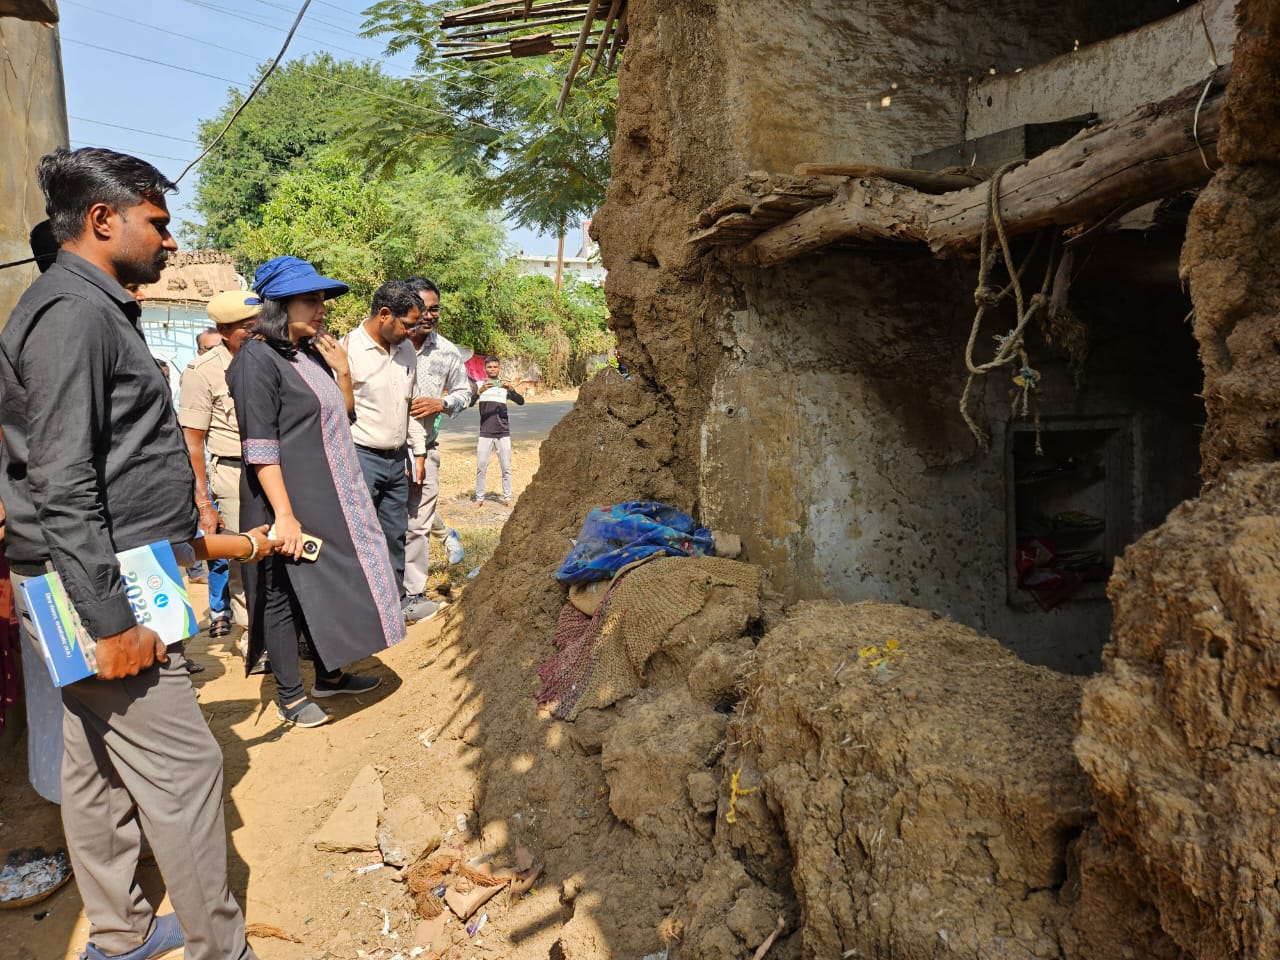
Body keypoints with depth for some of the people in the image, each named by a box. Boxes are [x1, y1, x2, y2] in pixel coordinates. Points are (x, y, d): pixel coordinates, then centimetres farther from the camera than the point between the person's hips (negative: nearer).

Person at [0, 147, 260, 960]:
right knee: (183, 768, -2)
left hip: (111, 580, 10)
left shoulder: (96, 308, 16)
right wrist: (110, 619, -22)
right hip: (105, 586, -10)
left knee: (99, 765, 18)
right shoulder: (71, 313, -16)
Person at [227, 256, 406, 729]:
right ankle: (290, 697, 17)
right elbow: (260, 448, -19)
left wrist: (341, 371, 1)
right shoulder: (257, 360, -14)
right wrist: (284, 515, -23)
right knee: (286, 591, 3)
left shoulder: (313, 352, 9)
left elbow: (343, 417, 17)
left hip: (331, 494, 9)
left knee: (334, 582, 16)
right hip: (290, 498, -8)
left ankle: (329, 674, 32)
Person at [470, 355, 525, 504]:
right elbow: (470, 402, -9)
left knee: (506, 467, 1)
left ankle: (507, 497, 7)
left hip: (503, 433, 1)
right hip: (485, 433, -1)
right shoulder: (480, 385, 5)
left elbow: (521, 402, -4)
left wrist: (512, 390, -22)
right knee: (481, 466, -2)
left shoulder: (505, 385, 8)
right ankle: (479, 497, 7)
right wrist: (480, 391, -27)